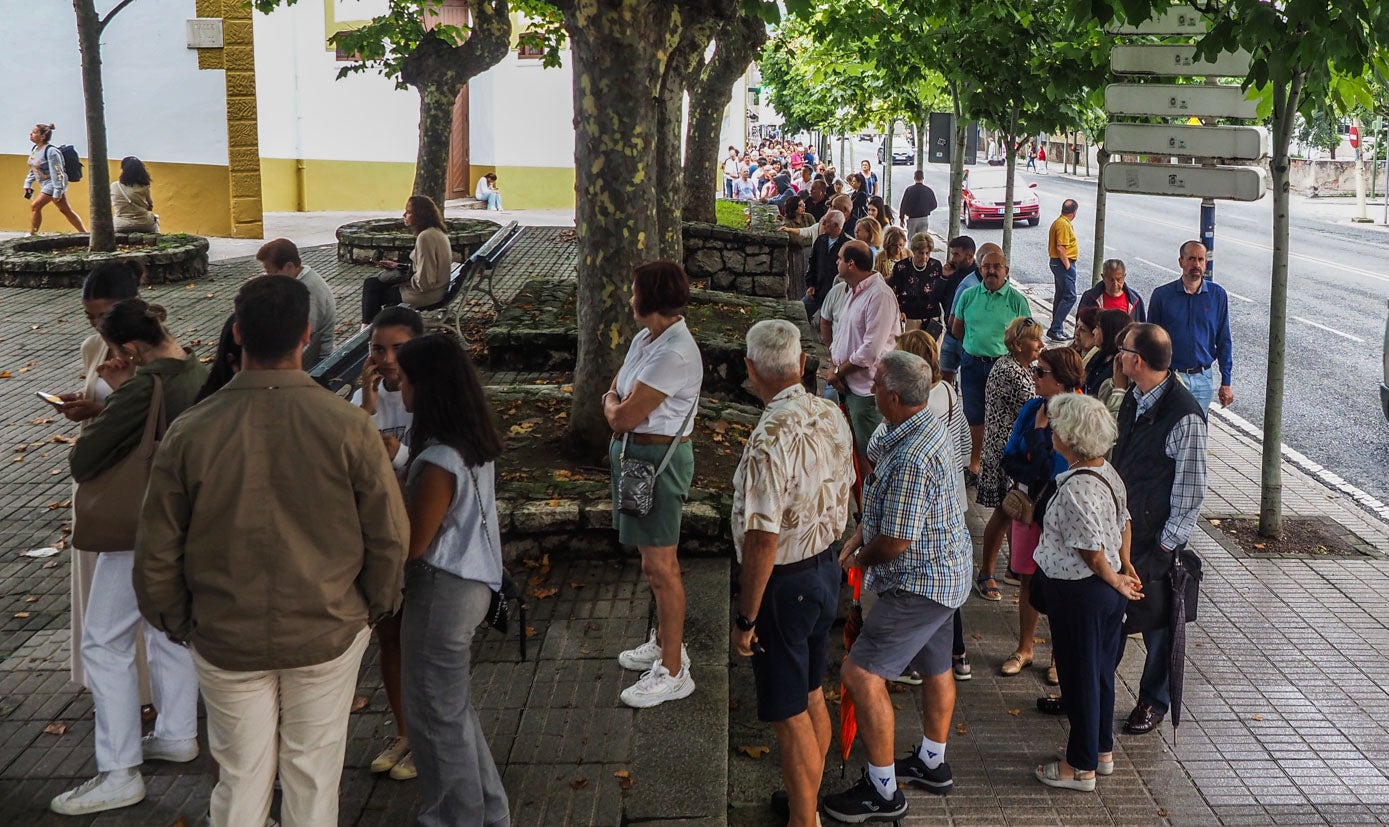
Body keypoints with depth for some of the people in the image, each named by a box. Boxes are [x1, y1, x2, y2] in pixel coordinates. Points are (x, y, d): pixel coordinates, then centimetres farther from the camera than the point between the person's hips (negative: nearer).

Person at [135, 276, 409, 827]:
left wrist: (178, 623, 12)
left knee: (241, 781, 15)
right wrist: (375, 606, 10)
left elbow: (157, 553, -5)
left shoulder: (190, 433, -13)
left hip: (226, 640, 1)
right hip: (328, 636, 0)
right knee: (313, 781, 14)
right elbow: (389, 536, -8)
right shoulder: (348, 427, -15)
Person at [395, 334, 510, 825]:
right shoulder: (475, 442, 2)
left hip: (442, 590, -9)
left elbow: (413, 545, -18)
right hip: (470, 581, 9)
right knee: (454, 705, 23)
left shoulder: (440, 461, -25)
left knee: (436, 713, 8)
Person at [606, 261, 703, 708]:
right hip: (634, 453, 10)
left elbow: (626, 415, -23)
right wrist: (618, 407, -5)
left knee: (660, 565, -4)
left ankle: (673, 672, 5)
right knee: (653, 559, 20)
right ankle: (665, 642, 36)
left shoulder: (675, 354, -24)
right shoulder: (645, 338, 7)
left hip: (658, 459, -10)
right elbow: (614, 393, 16)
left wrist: (615, 408, -2)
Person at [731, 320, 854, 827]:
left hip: (784, 586, -9)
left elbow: (763, 539, -26)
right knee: (812, 696, 23)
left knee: (789, 717, 5)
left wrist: (745, 618, -16)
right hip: (826, 570, 9)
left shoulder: (770, 440, -28)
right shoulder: (832, 415, -2)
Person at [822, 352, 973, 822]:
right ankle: (932, 764, 41)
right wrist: (855, 540, 7)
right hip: (947, 571, 11)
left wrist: (859, 559, -7)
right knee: (935, 668, 23)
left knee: (861, 674, -8)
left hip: (920, 581, -11)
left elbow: (894, 542, -26)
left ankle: (882, 792, 2)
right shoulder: (930, 427, 3)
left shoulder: (912, 457, -31)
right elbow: (884, 506, 14)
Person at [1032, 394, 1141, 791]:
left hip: (1078, 593, -9)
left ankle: (1081, 766, 21)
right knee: (1101, 671, 21)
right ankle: (1102, 750, 37)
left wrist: (1117, 582, -7)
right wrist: (1125, 569, 15)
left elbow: (1092, 552, -23)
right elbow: (1124, 523, 10)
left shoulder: (1075, 488, -28)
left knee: (1080, 676, 6)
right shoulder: (1107, 472, 0)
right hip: (1106, 593, 9)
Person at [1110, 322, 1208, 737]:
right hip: (1119, 529, 7)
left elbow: (1191, 491, -18)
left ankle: (1154, 702, 30)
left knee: (1155, 623, 10)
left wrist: (1166, 544, -14)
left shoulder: (1185, 417, -23)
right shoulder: (1134, 399, 1)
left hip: (1154, 540, -7)